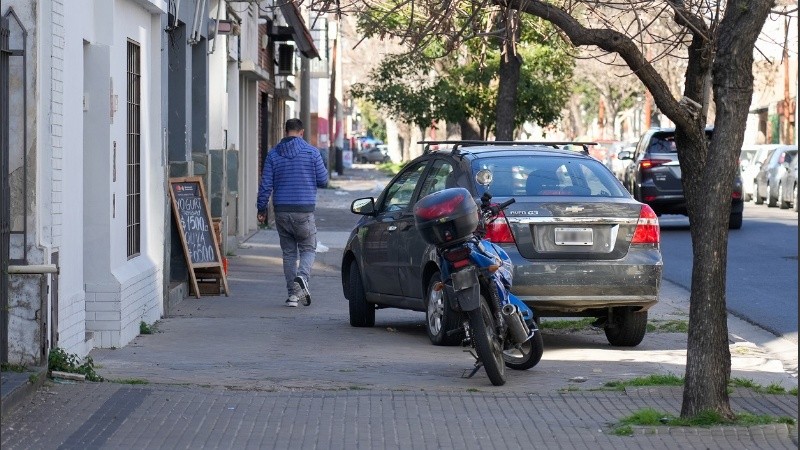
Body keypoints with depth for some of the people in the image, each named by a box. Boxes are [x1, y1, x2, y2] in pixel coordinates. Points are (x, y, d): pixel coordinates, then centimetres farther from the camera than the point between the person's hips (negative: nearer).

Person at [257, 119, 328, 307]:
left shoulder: (273, 154, 4)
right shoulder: (312, 152, -2)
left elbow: (266, 184, 2)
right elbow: (323, 181, 2)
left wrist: (261, 209, 11)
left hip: (281, 211, 2)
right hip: (304, 211, -2)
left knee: (289, 252, 10)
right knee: (308, 248, 10)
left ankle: (293, 293, 6)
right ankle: (302, 276, -19)